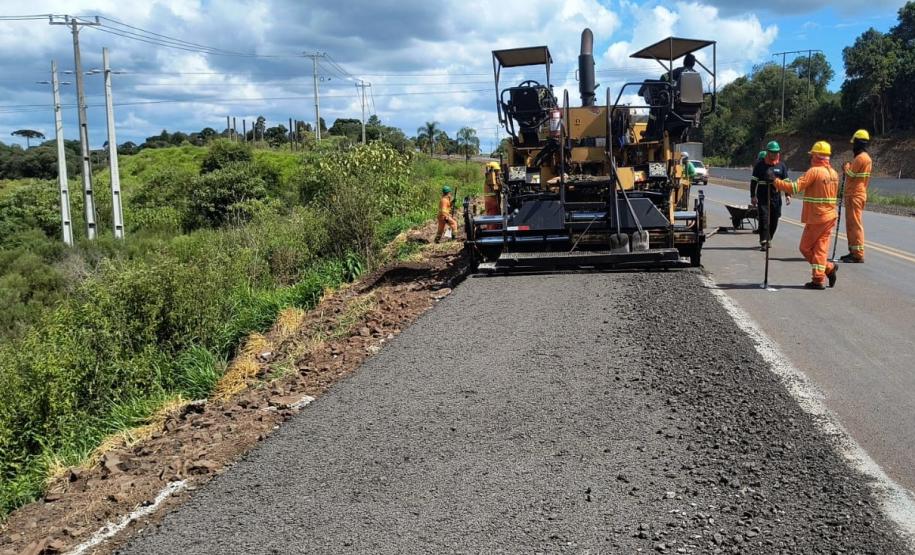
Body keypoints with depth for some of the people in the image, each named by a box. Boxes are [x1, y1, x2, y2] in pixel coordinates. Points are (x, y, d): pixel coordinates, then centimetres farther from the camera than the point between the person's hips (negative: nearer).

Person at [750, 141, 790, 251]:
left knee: (774, 220, 9)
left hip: (776, 197, 3)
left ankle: (769, 239, 26)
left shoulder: (781, 165, 7)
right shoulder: (760, 164, -1)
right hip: (762, 197, -3)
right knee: (763, 219, -10)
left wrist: (787, 195, -1)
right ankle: (763, 242, -8)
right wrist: (753, 196, -5)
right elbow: (753, 181, 0)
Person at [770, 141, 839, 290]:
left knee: (806, 247, 6)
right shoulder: (833, 173, 11)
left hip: (816, 218, -7)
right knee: (820, 247, 8)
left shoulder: (814, 171, -14)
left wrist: (775, 180, -14)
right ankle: (819, 279, 3)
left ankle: (828, 268, 4)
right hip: (830, 217, 7)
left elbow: (795, 188, -20)